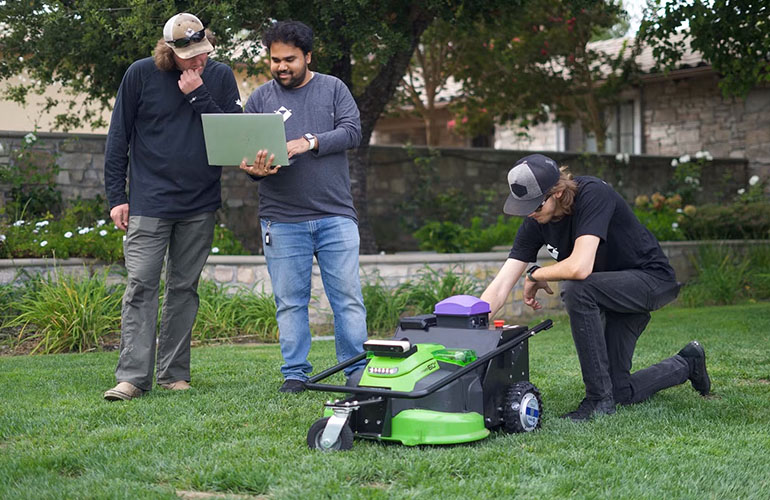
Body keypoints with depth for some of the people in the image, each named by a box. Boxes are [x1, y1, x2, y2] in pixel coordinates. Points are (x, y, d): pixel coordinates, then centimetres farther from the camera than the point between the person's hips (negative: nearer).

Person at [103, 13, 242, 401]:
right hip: (148, 203, -2)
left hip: (200, 204, 2)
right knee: (141, 286, -8)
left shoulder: (220, 77, 3)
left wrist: (199, 96, -13)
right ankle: (132, 376, -8)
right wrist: (116, 196, -1)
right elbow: (118, 139, 3)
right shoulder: (141, 74, -2)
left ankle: (174, 373, 14)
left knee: (184, 288, 7)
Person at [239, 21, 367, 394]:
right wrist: (256, 169, -16)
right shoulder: (260, 99, 9)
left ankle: (358, 372, 8)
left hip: (336, 215, 0)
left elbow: (352, 131, -4)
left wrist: (310, 142, -17)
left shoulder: (332, 88, 8)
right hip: (282, 219, 1)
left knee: (348, 297, 0)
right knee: (290, 301, 4)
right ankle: (295, 374, 12)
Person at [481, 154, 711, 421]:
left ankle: (599, 398, -21)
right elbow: (500, 287, -13)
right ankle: (686, 365, 34)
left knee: (576, 290, -34)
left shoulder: (592, 194, -30)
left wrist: (535, 275, -22)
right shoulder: (536, 220, -10)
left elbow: (580, 268, -41)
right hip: (612, 290, 8)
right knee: (621, 392, 4)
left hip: (652, 279, -7)